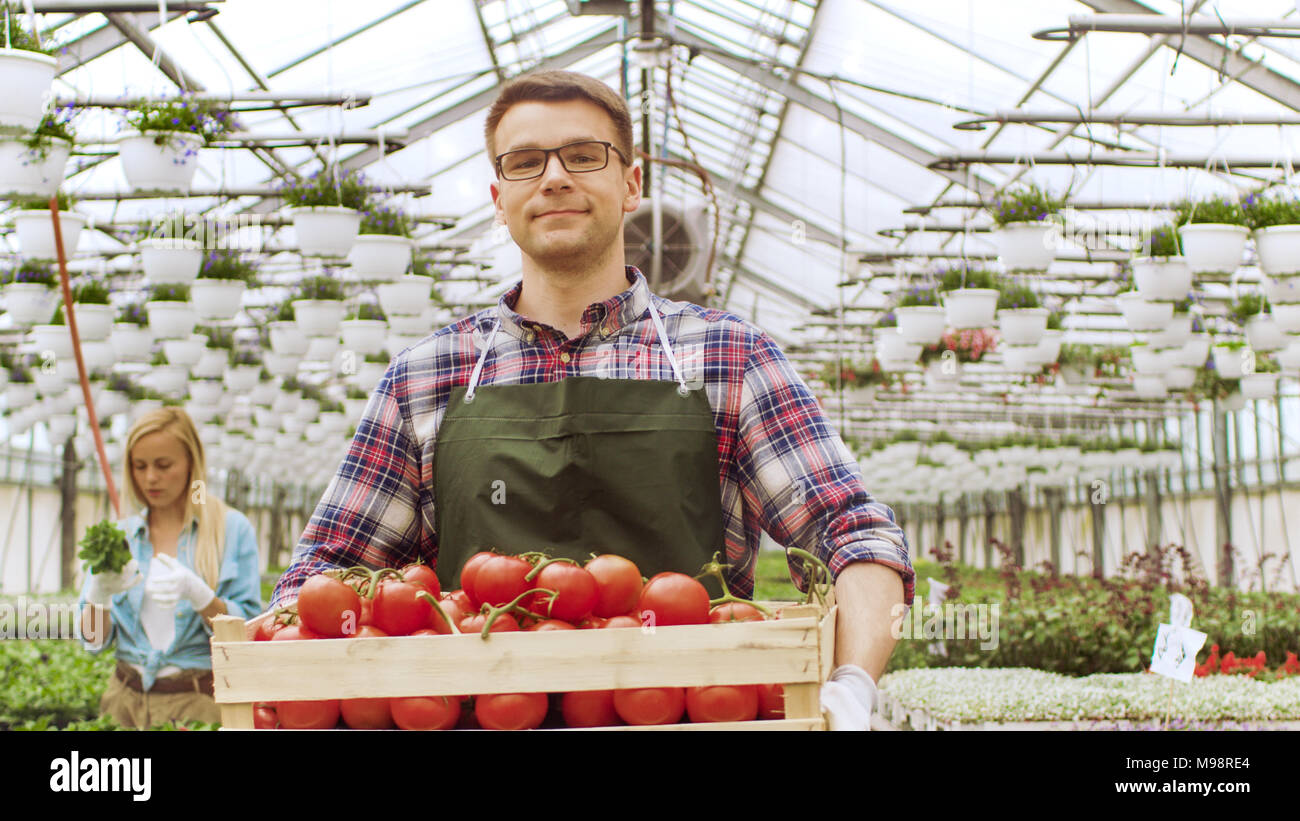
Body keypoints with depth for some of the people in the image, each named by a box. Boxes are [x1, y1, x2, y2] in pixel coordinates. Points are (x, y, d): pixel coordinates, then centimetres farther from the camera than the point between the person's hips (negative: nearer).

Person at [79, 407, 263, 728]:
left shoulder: (233, 529, -1)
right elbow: (94, 641, 6)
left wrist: (197, 593, -23)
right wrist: (99, 594, -14)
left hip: (200, 701, -3)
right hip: (126, 698, 3)